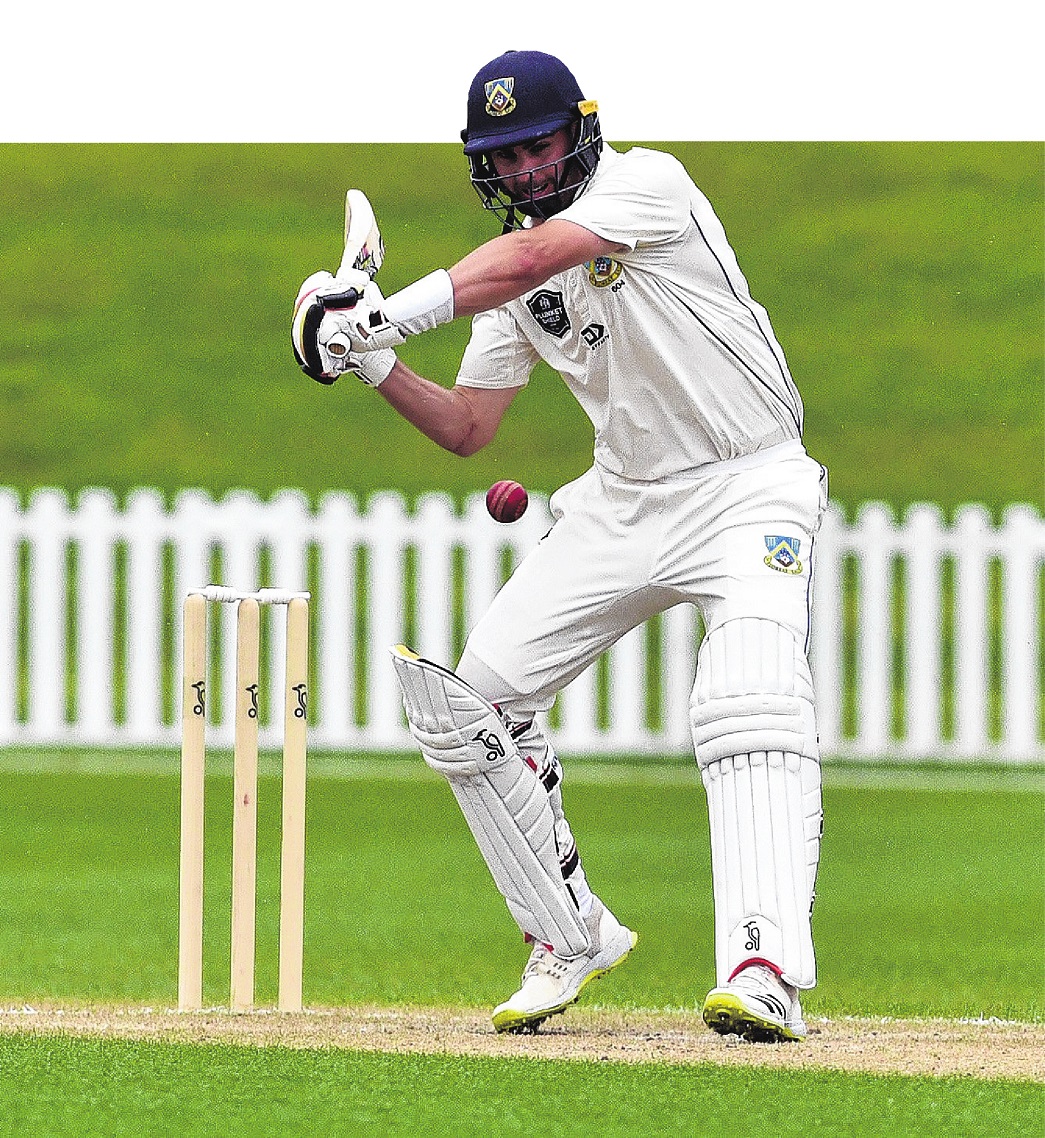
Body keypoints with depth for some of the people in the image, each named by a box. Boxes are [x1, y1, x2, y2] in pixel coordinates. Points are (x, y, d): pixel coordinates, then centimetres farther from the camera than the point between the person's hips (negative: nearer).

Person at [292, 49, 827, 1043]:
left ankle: (765, 973, -39)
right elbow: (465, 430, 8)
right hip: (625, 503, 7)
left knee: (751, 699, -29)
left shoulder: (647, 181, -14)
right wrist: (374, 365, -9)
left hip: (750, 489, -7)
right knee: (472, 697, -3)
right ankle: (571, 938, 8)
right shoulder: (510, 266, 7)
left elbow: (532, 258, -31)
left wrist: (387, 315, -37)